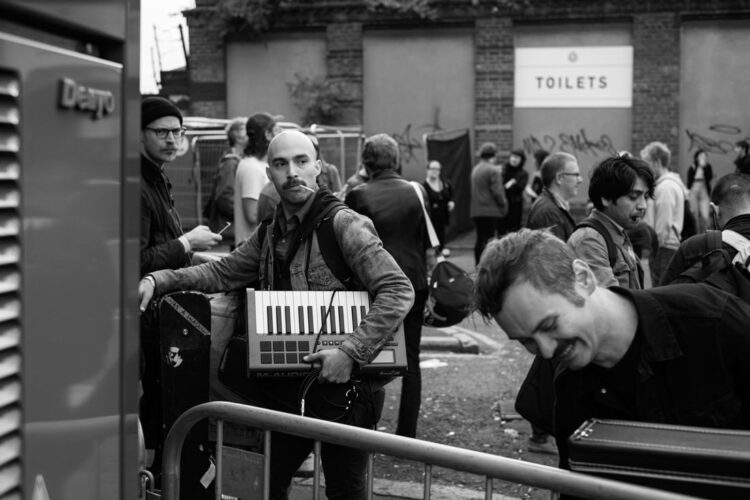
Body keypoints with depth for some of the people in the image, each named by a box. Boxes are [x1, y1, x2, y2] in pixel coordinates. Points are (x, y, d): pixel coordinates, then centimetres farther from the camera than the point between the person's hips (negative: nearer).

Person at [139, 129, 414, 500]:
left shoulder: (344, 225, -14)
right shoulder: (271, 236, 10)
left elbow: (398, 291, -20)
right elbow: (222, 272, 14)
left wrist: (351, 352, -26)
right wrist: (157, 281, -1)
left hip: (347, 385, -6)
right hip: (288, 382, 7)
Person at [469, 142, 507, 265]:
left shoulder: (475, 169, 12)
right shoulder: (493, 170, -13)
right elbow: (497, 192, -16)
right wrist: (504, 205, -4)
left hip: (476, 211, 7)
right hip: (491, 211, -7)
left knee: (480, 239, 14)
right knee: (488, 240, -6)